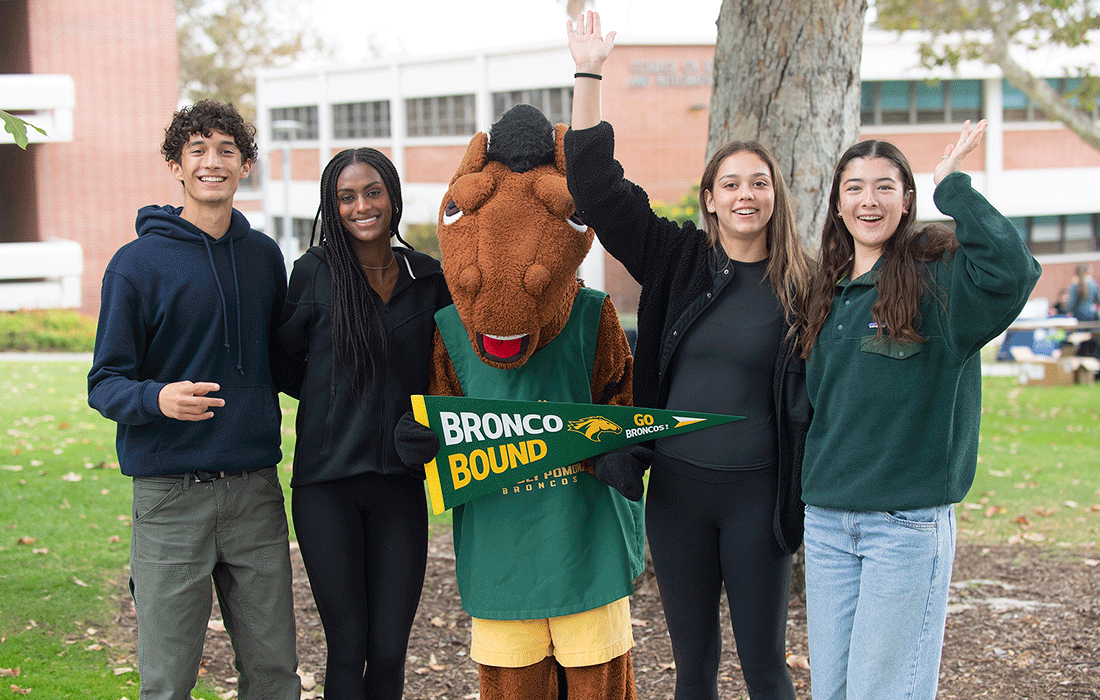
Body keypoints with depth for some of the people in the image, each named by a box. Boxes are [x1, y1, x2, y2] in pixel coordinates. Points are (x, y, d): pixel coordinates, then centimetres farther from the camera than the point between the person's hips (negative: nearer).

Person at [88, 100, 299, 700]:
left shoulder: (265, 257, 10)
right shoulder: (138, 263, -4)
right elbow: (105, 384, -6)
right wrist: (157, 399, -25)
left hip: (256, 490, 4)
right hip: (170, 494, -4)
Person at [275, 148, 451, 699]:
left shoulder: (428, 278, 6)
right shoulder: (316, 270, -2)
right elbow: (283, 360, 7)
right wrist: (334, 399, 3)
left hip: (400, 482, 2)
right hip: (327, 481, -2)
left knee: (390, 649, 4)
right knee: (348, 647, 1)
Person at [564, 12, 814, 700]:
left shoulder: (802, 284, -1)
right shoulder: (677, 259, 3)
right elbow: (597, 189, -1)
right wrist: (589, 77, -5)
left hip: (757, 493, -2)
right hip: (677, 487, 2)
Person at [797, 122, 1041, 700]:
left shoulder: (940, 274, -7)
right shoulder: (829, 290, 12)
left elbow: (1013, 271, -29)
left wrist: (952, 187, -21)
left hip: (909, 517, -6)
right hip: (825, 517, 6)